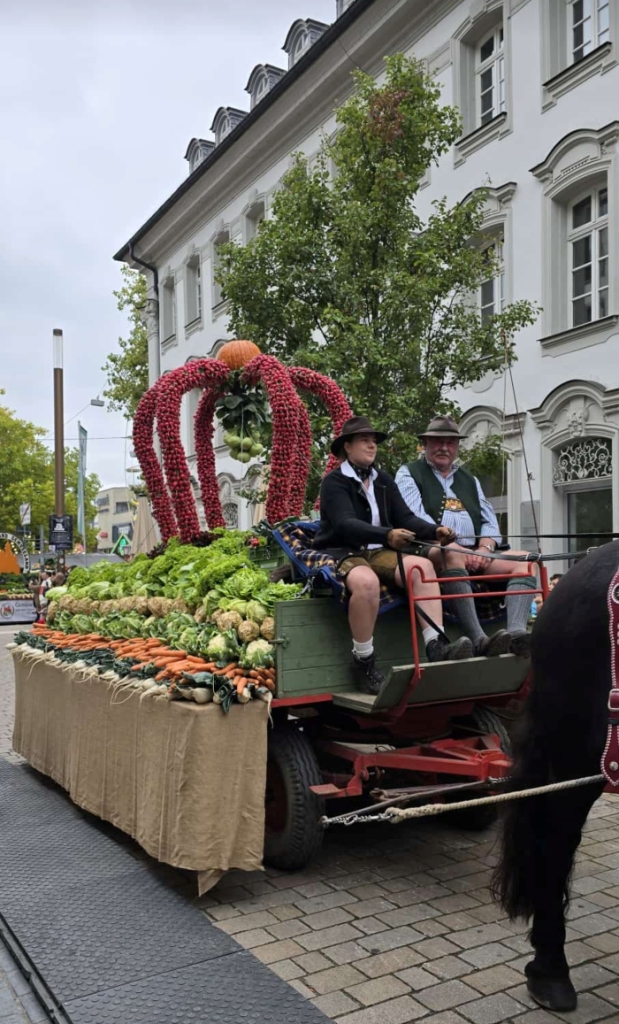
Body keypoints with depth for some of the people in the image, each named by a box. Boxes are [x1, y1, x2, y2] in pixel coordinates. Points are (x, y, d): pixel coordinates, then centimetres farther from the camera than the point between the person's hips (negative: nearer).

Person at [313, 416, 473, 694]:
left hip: (378, 552, 6)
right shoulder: (334, 482, -5)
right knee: (366, 581, -38)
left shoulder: (384, 481, 14)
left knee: (422, 566, -22)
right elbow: (345, 524, -21)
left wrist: (435, 531, -17)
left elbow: (405, 517, 4)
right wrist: (387, 535, -38)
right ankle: (363, 662, -22)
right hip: (341, 553, -6)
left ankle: (436, 646, -30)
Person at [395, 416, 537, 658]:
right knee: (453, 556, -39)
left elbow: (489, 522, 18)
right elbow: (415, 519, -8)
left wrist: (484, 548, -6)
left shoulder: (469, 479, 27)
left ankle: (516, 631, -39)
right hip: (431, 552, -6)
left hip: (475, 554, 6)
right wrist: (455, 546, -19)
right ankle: (479, 640, -49)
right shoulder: (408, 474, 10)